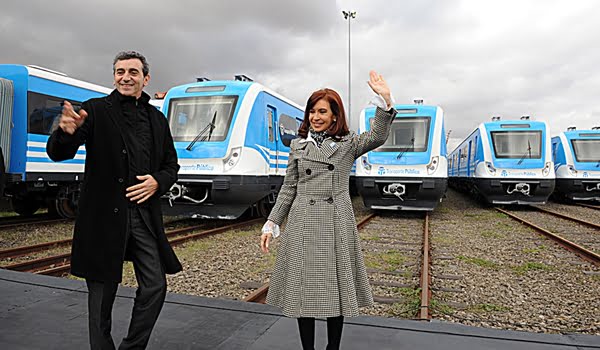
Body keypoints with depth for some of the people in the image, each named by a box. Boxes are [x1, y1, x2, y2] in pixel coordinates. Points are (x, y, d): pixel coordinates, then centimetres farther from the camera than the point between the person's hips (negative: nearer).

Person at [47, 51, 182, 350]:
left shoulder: (157, 118, 11)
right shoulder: (95, 110, -1)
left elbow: (171, 165, 16)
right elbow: (57, 154, -10)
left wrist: (158, 182, -6)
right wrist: (67, 132, -32)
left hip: (144, 215, 4)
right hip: (105, 217, -4)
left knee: (155, 287, 7)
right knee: (102, 293, 9)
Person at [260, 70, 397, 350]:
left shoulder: (349, 144, 5)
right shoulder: (298, 145, 10)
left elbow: (378, 136, -14)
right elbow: (288, 189, 10)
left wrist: (385, 101, -26)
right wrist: (271, 224, 7)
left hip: (336, 224, -1)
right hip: (302, 224, 2)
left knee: (336, 288, 7)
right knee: (304, 289, 6)